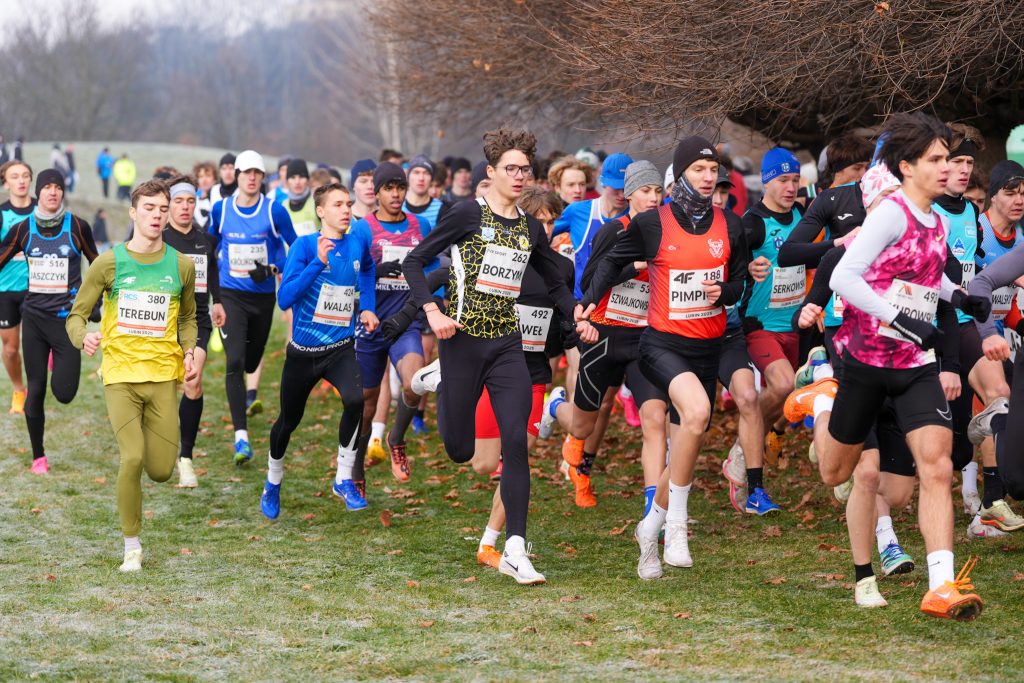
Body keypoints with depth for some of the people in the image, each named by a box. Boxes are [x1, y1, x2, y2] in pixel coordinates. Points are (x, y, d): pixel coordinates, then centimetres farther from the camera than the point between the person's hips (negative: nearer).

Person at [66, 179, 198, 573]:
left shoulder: (181, 266, 5)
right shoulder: (109, 263, -2)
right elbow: (77, 316, 3)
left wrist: (190, 352, 3)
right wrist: (84, 338, -20)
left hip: (163, 375, 2)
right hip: (120, 373, -2)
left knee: (161, 471, -2)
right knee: (132, 459, -18)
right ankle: (132, 546, -1)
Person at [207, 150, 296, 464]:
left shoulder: (274, 211, -6)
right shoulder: (221, 209, -1)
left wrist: (271, 269, -12)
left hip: (263, 295, 1)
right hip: (230, 294, -1)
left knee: (251, 360, 16)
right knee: (235, 361, -16)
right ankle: (241, 436, -23)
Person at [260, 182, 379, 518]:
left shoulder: (359, 240, -1)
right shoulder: (305, 245, -13)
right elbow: (285, 298, -23)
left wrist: (367, 306, 13)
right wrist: (318, 262, -31)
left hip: (341, 348, 2)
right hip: (303, 351, -2)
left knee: (355, 399, -27)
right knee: (289, 421, 14)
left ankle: (344, 479, -11)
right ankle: (273, 483, 42)